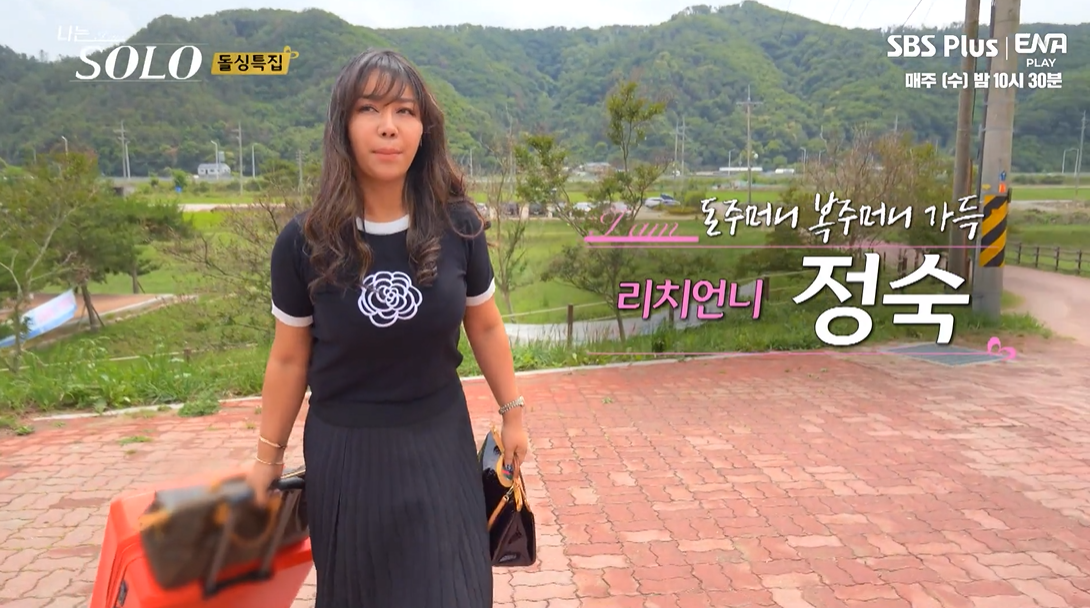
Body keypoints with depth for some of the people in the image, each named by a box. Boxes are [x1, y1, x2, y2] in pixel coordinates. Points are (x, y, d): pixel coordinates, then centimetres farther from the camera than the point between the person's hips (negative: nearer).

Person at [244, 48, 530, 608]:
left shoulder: (457, 225, -11)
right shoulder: (304, 241, -13)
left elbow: (484, 327, 2)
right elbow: (289, 358, -2)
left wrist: (512, 413, 8)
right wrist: (268, 457, 5)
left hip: (439, 442, 1)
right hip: (344, 450, 0)